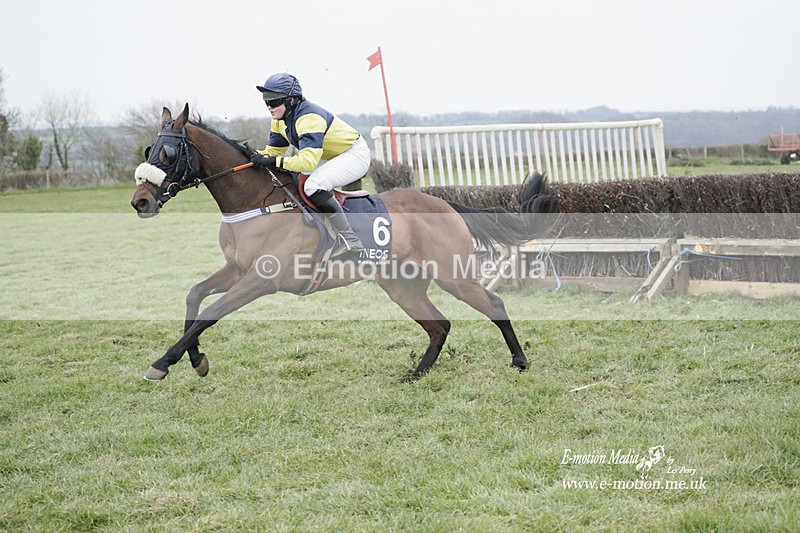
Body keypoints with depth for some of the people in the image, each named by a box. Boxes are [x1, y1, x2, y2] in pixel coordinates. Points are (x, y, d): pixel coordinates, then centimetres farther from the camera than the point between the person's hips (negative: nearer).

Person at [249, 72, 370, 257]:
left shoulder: (308, 117, -30)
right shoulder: (281, 119, -1)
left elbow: (308, 161, -39)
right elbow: (273, 150, 6)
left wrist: (274, 161, -43)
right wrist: (254, 155, -13)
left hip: (355, 154, -10)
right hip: (332, 157, 10)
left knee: (314, 185, -31)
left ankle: (350, 240, -26)